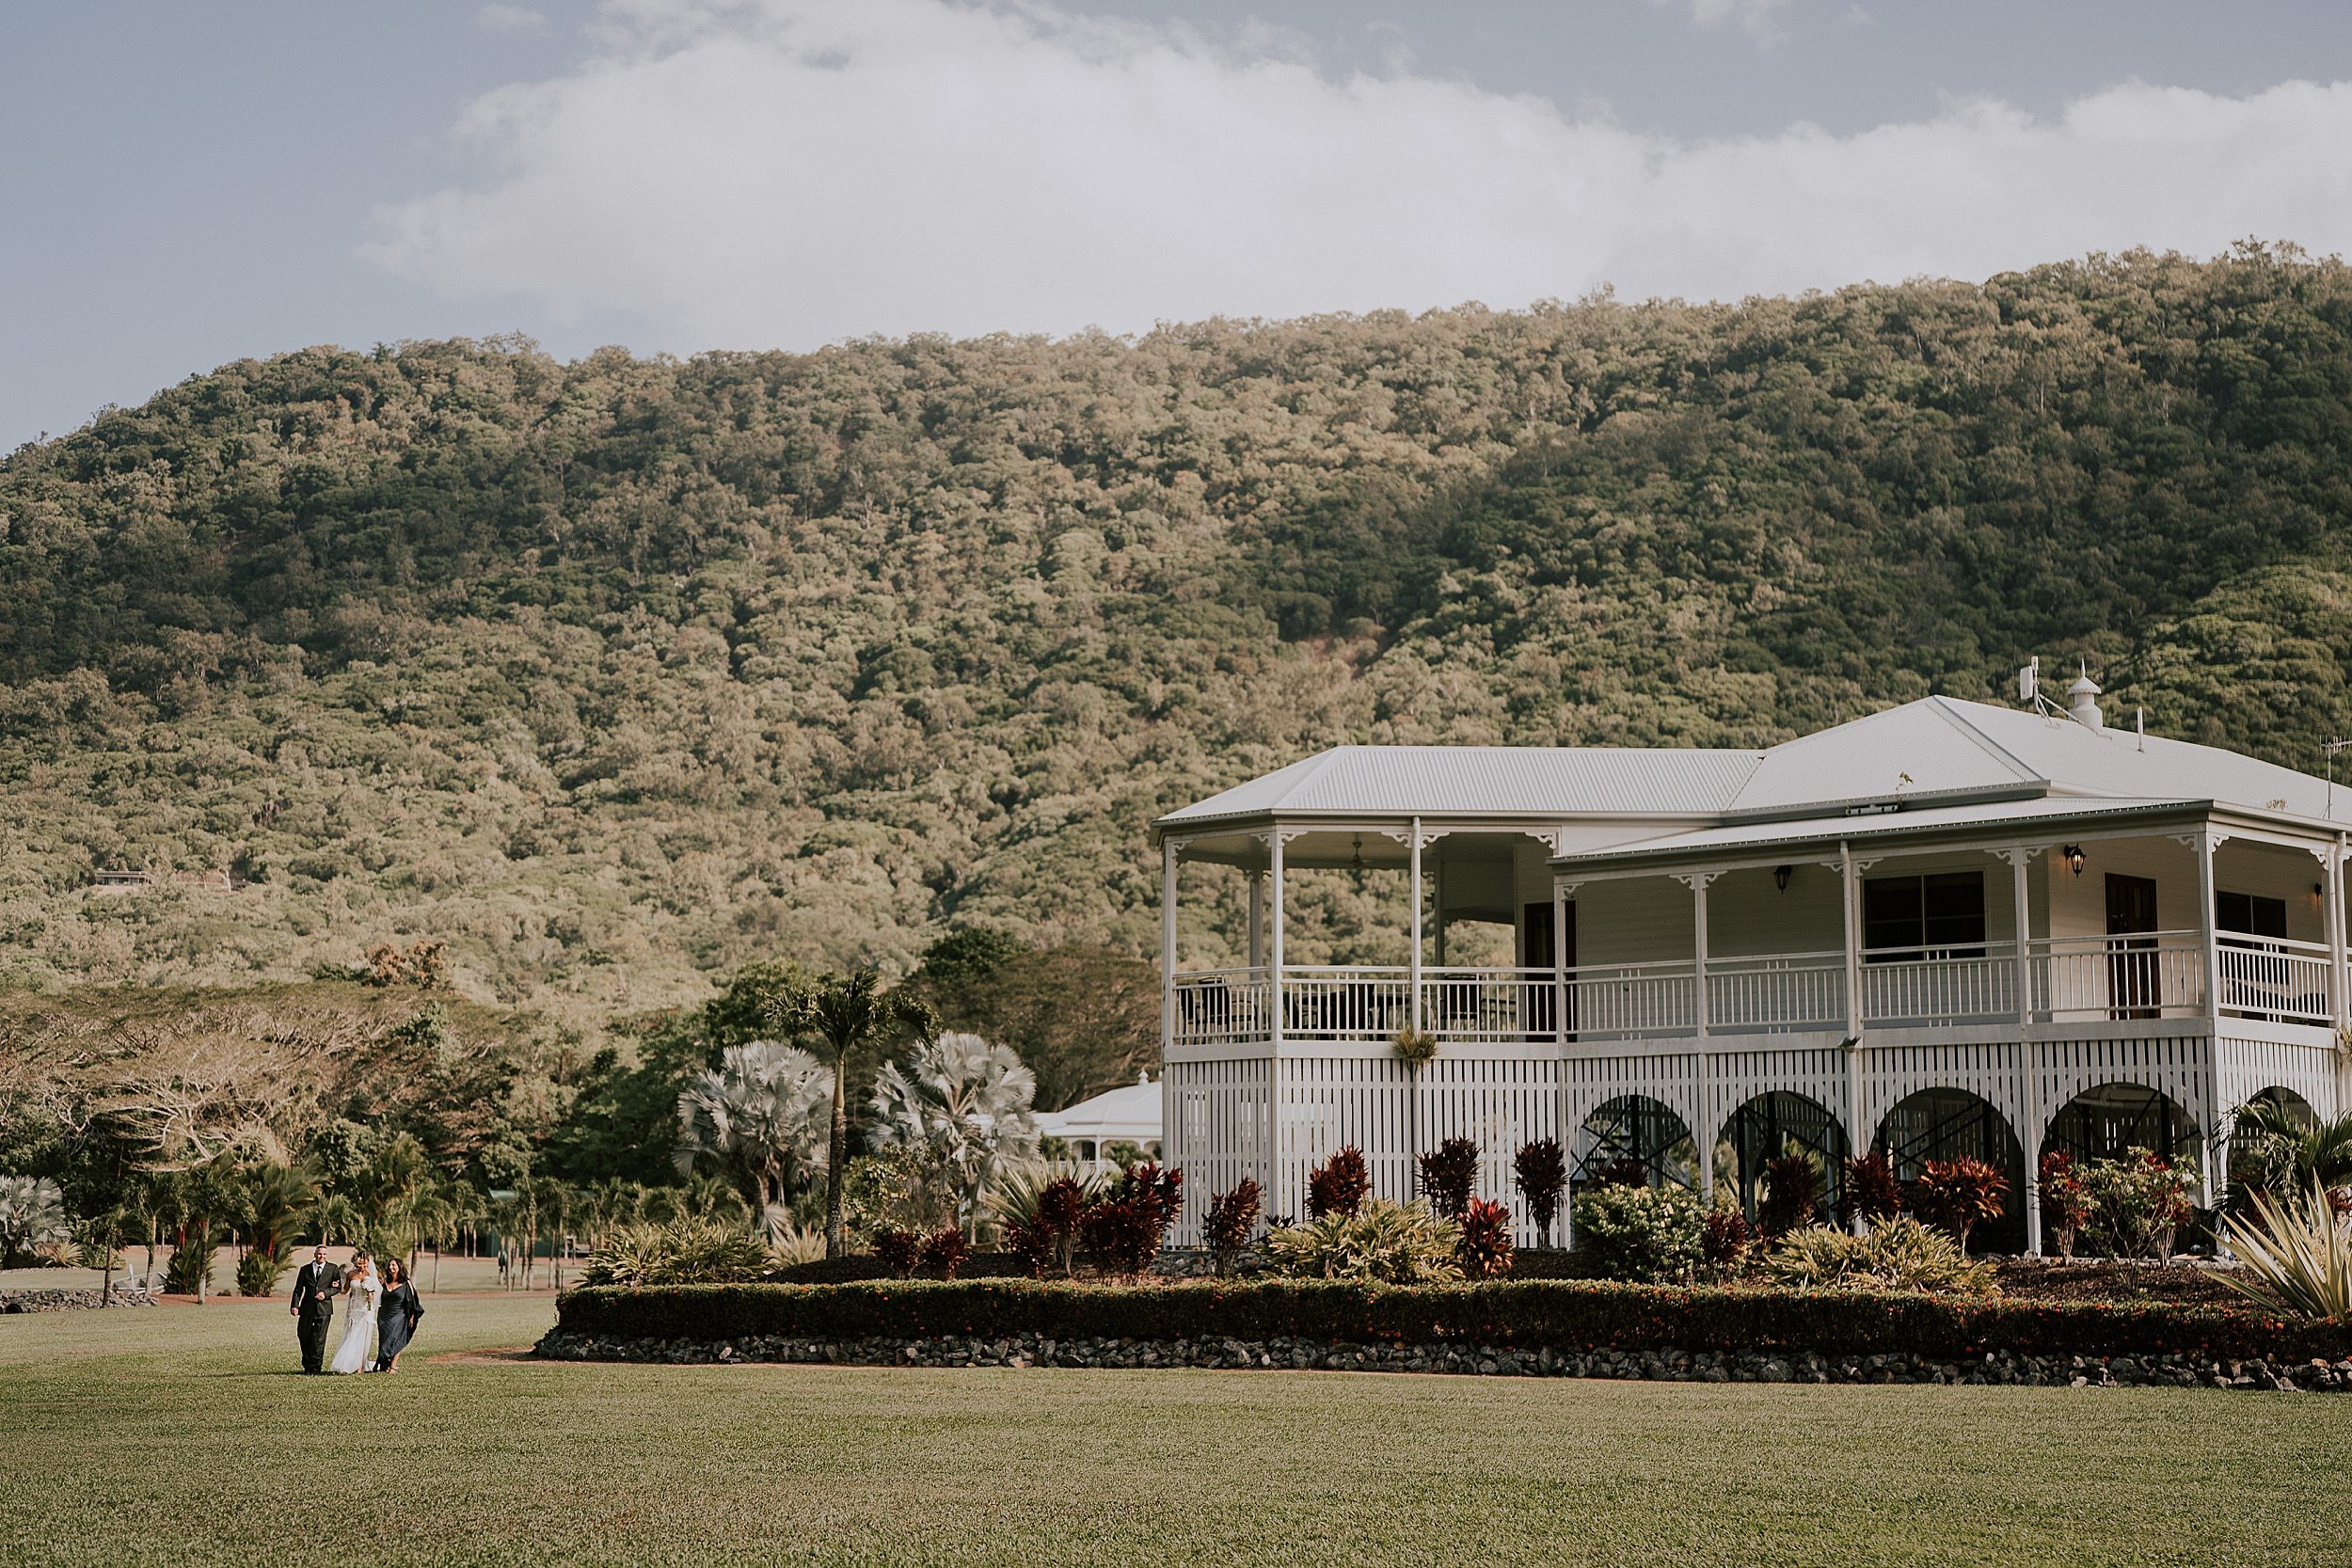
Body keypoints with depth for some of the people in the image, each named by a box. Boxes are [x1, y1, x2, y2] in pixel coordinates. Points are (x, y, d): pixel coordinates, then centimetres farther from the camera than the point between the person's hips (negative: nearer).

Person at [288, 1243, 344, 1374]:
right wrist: (295, 1305, -7)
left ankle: (315, 1367, 4)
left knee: (319, 1339, -4)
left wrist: (326, 1293, -12)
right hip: (307, 1308, 2)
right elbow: (298, 1289, 6)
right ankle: (307, 1364, 22)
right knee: (303, 1336, 4)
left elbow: (338, 1287, 6)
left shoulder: (333, 1269, 5)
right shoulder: (305, 1269, 9)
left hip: (324, 1309, -2)